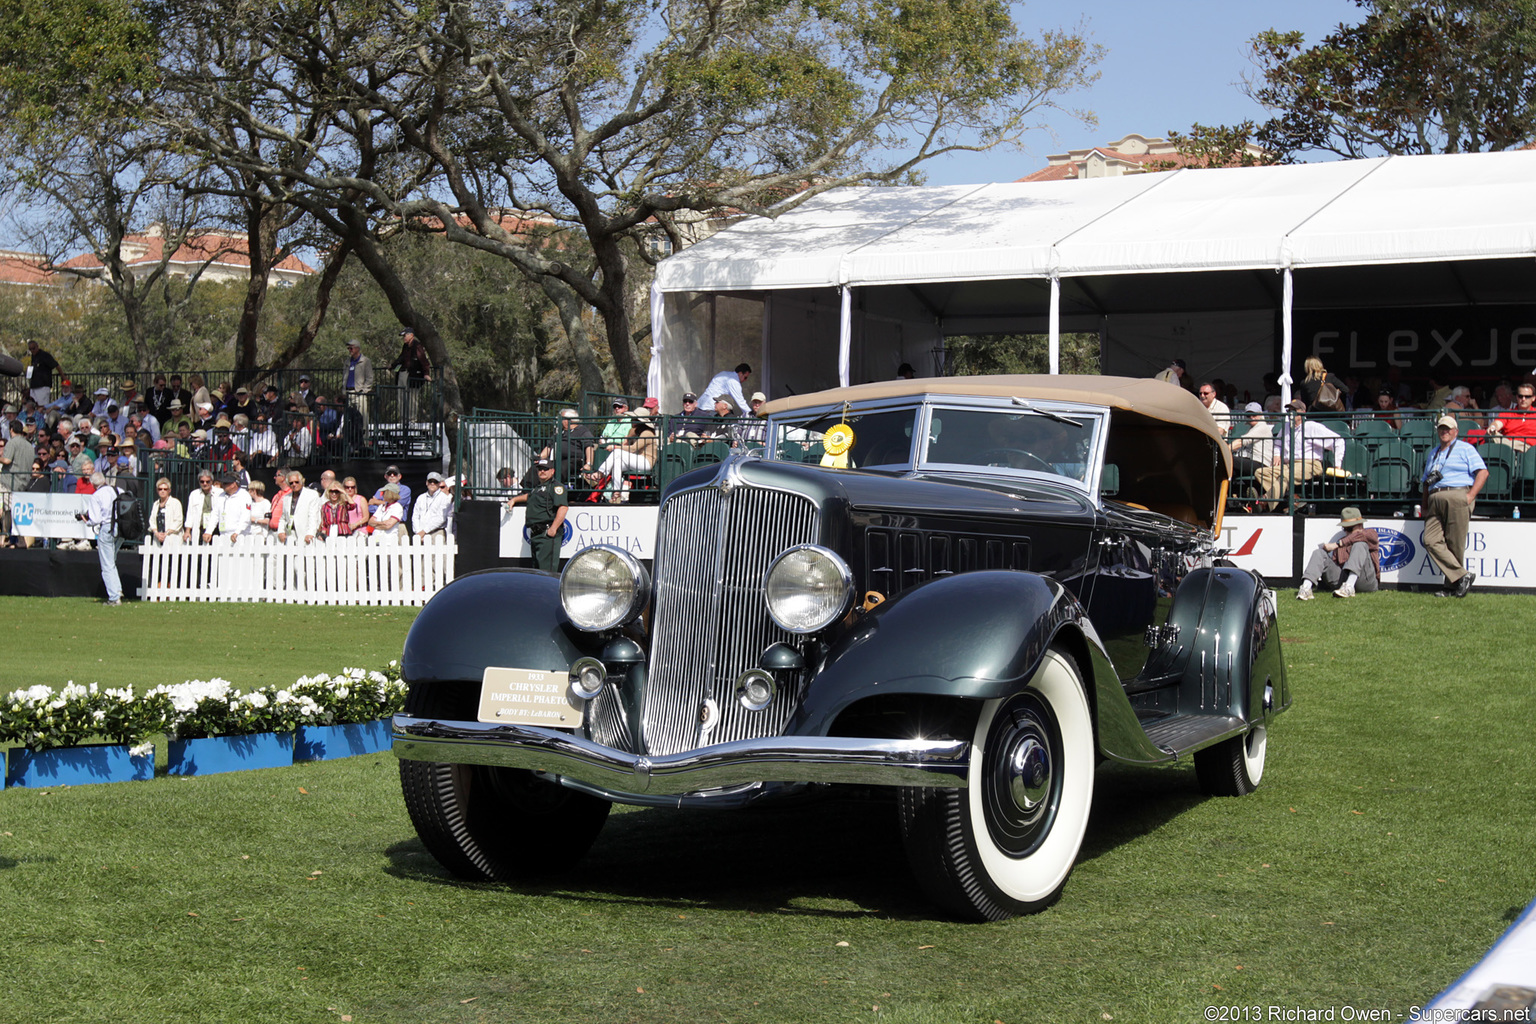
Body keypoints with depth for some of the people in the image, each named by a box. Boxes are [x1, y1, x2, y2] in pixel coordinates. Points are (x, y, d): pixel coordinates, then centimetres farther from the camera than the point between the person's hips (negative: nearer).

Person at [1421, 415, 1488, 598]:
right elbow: (1426, 481, 30)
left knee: (1455, 545, -8)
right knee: (1431, 540, -13)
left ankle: (1452, 585, -1)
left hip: (1458, 497, -6)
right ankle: (1462, 576, -12)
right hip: (1435, 500, 6)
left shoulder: (1465, 449, 9)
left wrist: (1471, 495, -11)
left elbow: (1483, 472, -1)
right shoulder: (1433, 454, 28)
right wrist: (1425, 504, 15)